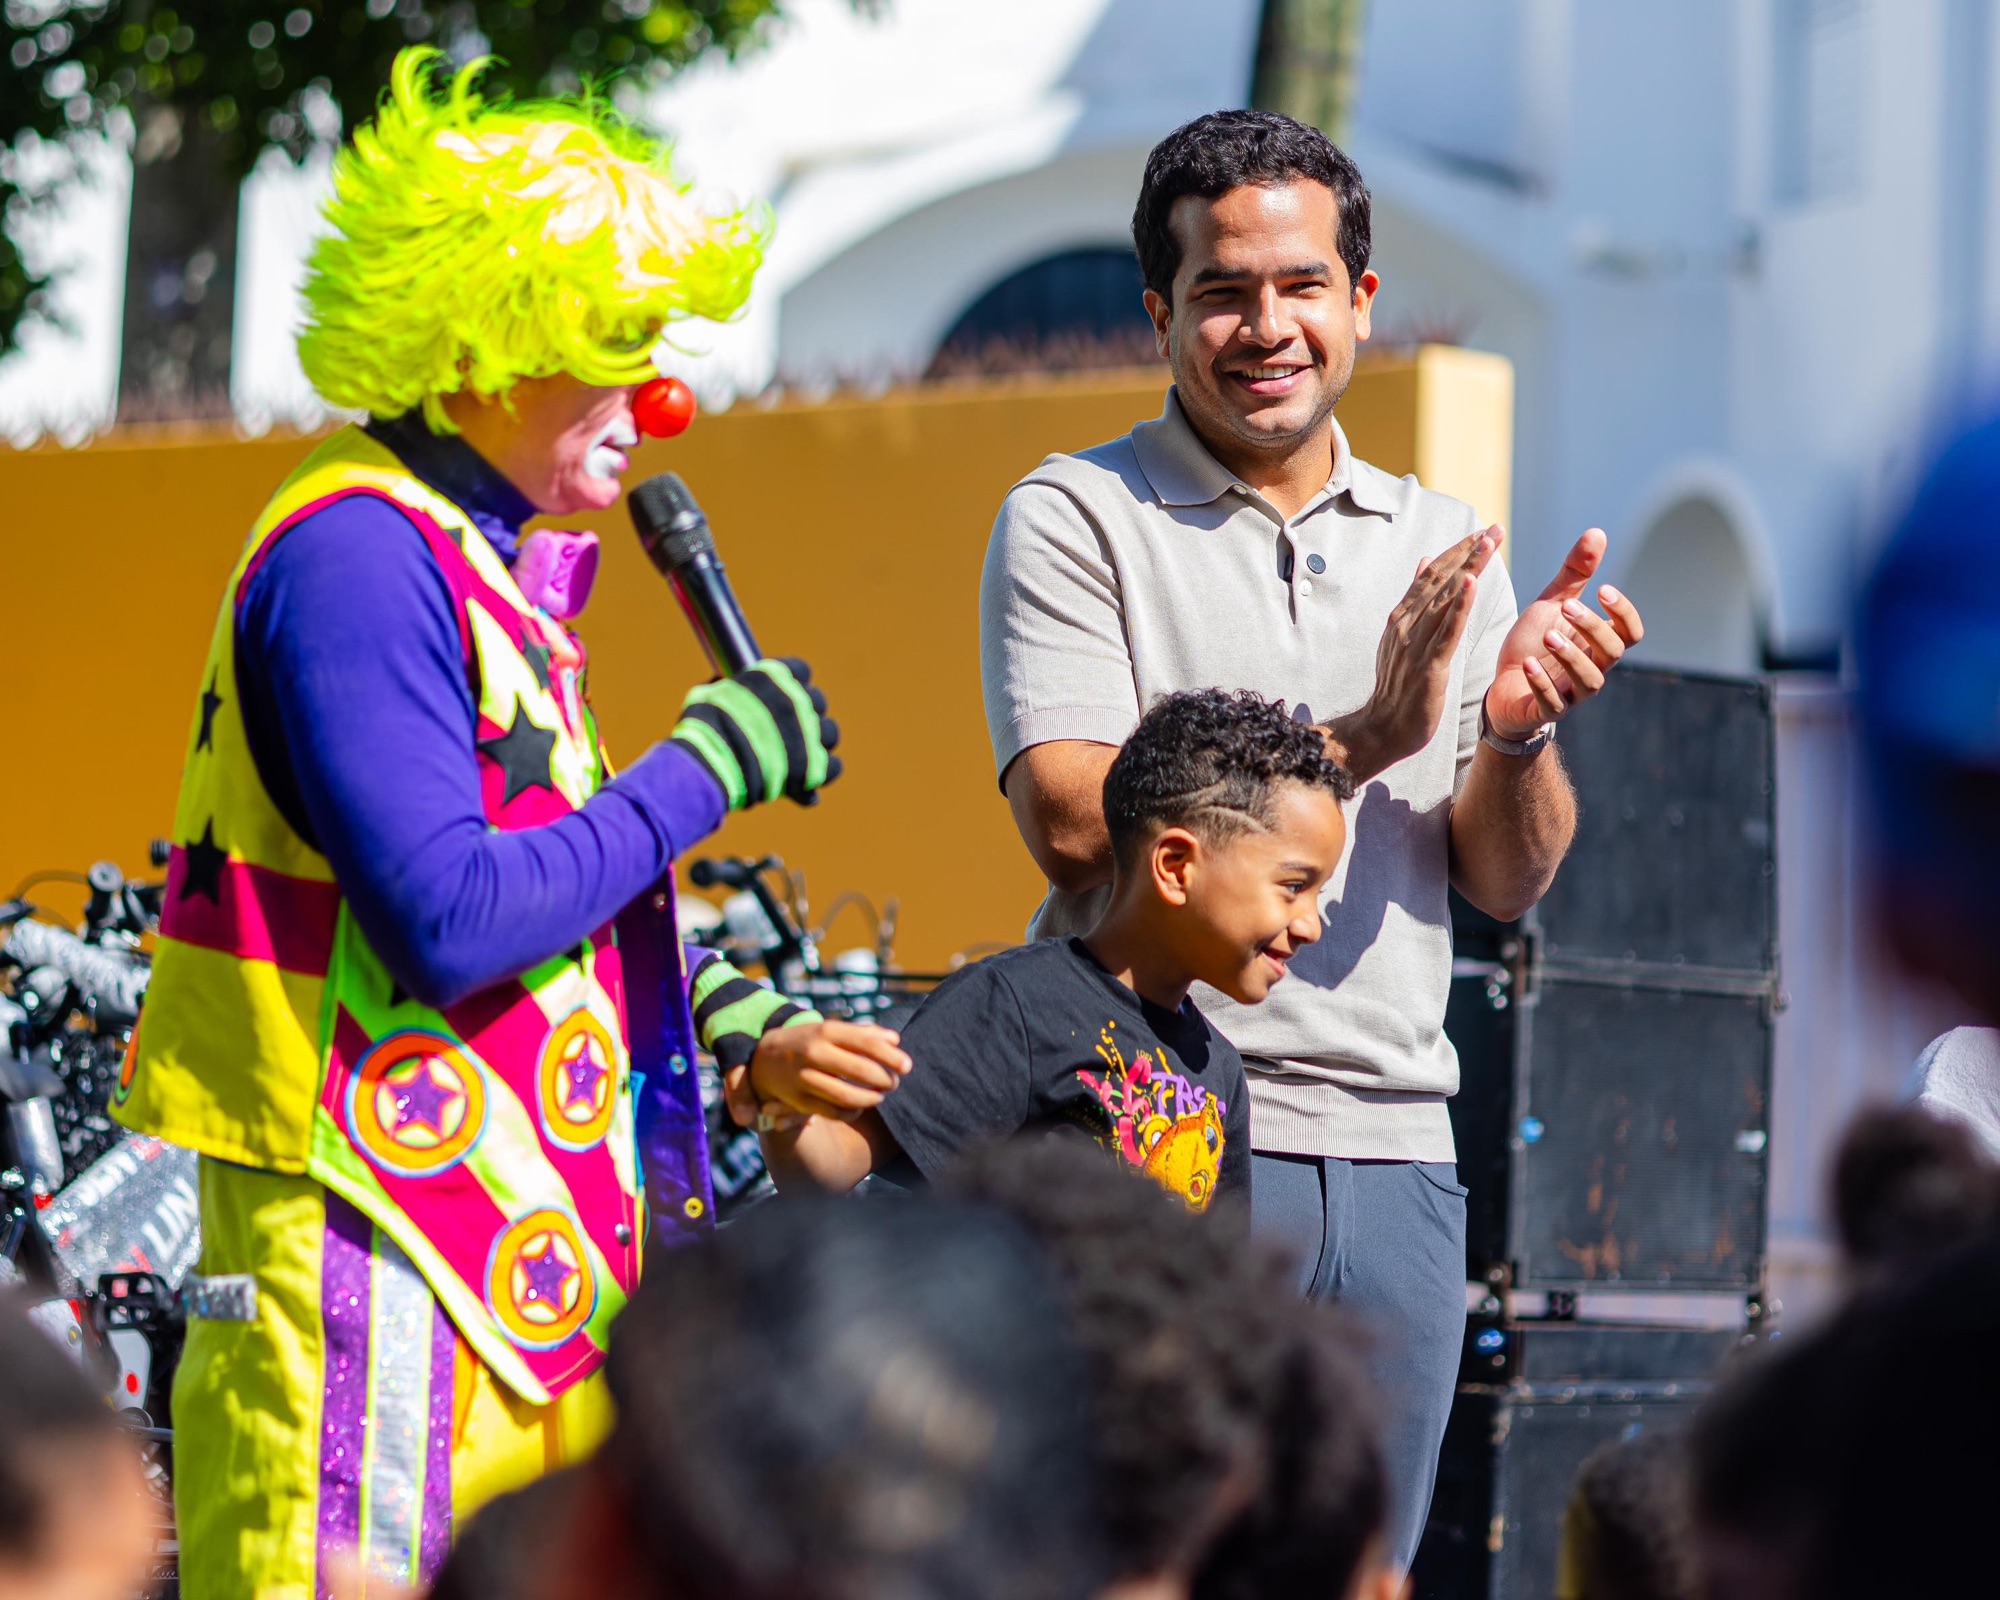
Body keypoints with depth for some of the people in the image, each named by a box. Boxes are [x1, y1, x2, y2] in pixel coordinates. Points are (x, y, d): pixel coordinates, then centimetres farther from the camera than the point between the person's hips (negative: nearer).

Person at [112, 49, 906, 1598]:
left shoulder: (482, 561, 17)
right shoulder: (356, 555, -14)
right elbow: (449, 924, -23)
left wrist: (736, 1038, 7)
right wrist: (704, 767, -14)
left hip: (512, 1261, 10)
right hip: (374, 1268, -10)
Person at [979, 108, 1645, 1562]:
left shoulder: (1442, 549, 15)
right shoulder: (1075, 518, 1)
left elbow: (1508, 883, 11)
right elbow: (1076, 819, -13)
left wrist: (1516, 736, -10)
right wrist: (1357, 739, -17)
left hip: (1395, 1158, 5)